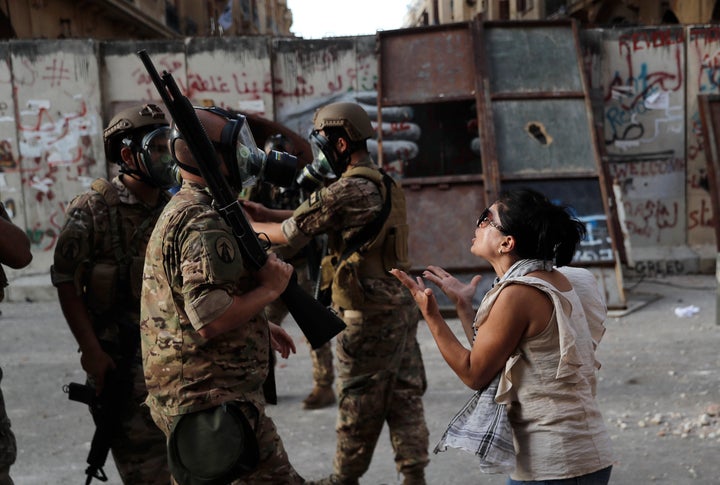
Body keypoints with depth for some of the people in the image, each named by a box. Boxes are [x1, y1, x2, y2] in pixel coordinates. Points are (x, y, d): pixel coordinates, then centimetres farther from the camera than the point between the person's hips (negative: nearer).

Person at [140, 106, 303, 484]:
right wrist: (270, 289, -15)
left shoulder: (177, 209, 15)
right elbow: (209, 321, -27)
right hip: (213, 398, -11)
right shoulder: (205, 222, -20)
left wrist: (261, 326, 24)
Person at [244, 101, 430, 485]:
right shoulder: (383, 184, 13)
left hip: (368, 317, -9)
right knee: (404, 399, 10)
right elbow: (317, 216, 17)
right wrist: (266, 213, 11)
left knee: (358, 407, 5)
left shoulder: (351, 189, -18)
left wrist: (248, 225, 5)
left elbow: (290, 233, -12)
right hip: (401, 307, 9)